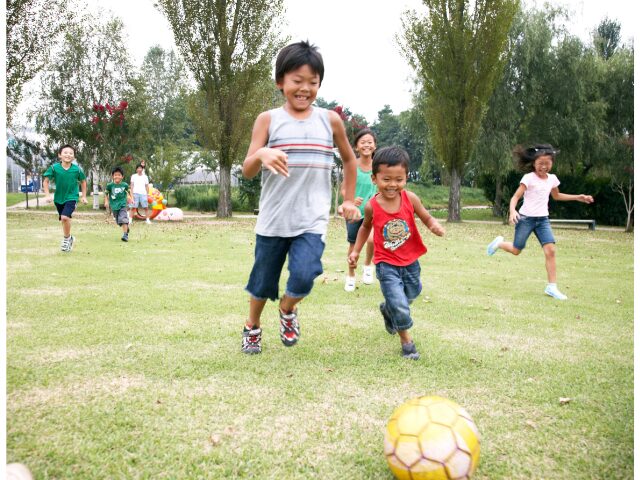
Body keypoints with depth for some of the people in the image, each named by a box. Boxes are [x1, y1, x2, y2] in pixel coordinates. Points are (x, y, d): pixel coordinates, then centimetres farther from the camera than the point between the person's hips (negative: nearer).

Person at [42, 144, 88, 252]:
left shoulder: (77, 169, -11)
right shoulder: (54, 168, -11)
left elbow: (83, 181, 5)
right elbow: (45, 181, -3)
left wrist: (84, 196, 5)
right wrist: (47, 195, -10)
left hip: (71, 197, -3)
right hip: (58, 198, 3)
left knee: (65, 217, -22)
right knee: (64, 219, 15)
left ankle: (66, 238, -1)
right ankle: (69, 238, 36)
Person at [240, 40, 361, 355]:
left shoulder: (330, 120, 2)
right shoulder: (268, 119, -3)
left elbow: (349, 159, 18)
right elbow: (247, 172, -9)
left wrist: (349, 200, 15)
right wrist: (262, 154, -31)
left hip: (312, 222, 0)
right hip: (272, 221, 0)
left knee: (303, 278, -18)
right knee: (262, 283, 12)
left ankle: (287, 310, 18)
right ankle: (252, 328, 42)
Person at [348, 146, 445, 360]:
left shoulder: (410, 198, -15)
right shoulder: (372, 206, -14)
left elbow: (427, 217, -4)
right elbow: (366, 226, 7)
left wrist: (435, 226, -26)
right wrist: (356, 250, 5)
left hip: (410, 261, 3)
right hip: (386, 264, -3)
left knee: (411, 294, 25)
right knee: (400, 306, -11)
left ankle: (387, 309, 56)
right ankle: (406, 339, 14)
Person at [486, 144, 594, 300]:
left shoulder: (552, 179, 7)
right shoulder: (529, 178, -12)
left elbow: (557, 196, 25)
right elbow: (516, 196, -15)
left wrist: (578, 197, 20)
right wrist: (512, 211, -34)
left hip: (543, 219, 4)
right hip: (526, 218, -4)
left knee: (550, 250, -11)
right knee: (516, 250, 4)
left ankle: (551, 286, -7)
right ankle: (500, 242, 37)